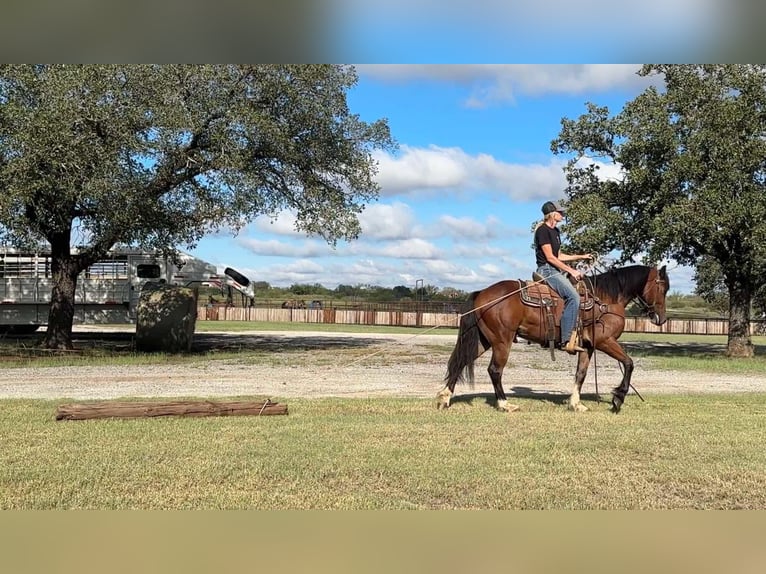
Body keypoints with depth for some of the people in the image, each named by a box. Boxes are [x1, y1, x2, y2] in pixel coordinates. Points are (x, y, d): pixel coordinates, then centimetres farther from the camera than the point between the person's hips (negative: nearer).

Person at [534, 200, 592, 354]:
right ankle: (568, 341, -27)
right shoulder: (543, 230, -11)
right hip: (547, 270, -11)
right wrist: (571, 271, -16)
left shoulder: (555, 231, 18)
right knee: (573, 296, -26)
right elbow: (550, 257, -17)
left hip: (557, 271, 11)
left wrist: (581, 257, 17)